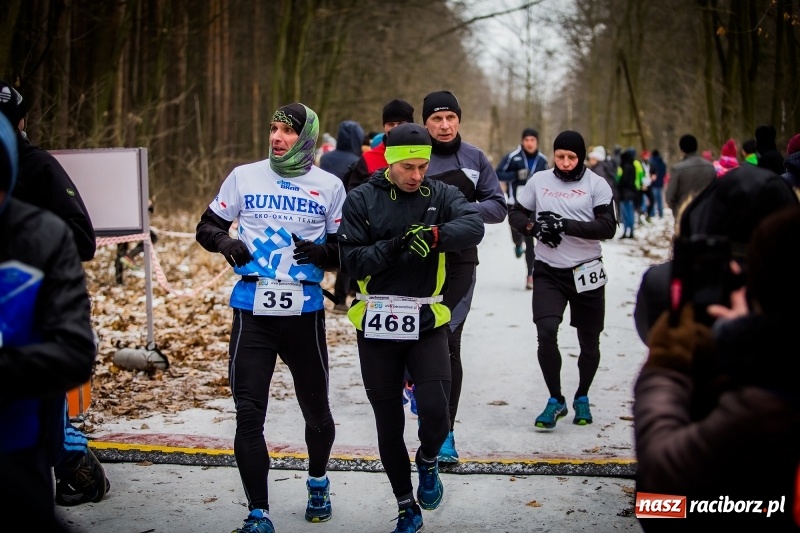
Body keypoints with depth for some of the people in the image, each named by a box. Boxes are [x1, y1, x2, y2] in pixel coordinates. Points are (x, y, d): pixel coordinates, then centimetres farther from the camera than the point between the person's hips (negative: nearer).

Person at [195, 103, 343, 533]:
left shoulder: (329, 186, 4)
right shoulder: (244, 177, 5)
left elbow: (347, 250, 6)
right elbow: (207, 226, 12)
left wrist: (322, 253, -16)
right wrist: (225, 241, -11)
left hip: (305, 311, 0)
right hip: (253, 309, 0)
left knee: (316, 409, 11)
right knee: (248, 413, -6)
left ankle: (318, 482, 40)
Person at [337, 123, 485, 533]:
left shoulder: (440, 195, 1)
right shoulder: (361, 200, -1)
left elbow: (474, 227, -17)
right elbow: (352, 261, -7)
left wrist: (434, 236, -34)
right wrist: (396, 246, -21)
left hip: (427, 323, 0)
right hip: (377, 326, 1)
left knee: (435, 411, -17)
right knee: (389, 425, 8)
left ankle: (428, 463, 19)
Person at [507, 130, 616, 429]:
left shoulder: (596, 184, -5)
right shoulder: (539, 181, 4)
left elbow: (608, 227, -15)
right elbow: (516, 214, 11)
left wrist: (565, 224, -22)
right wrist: (535, 228, -10)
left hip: (586, 272, -1)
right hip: (548, 272, 1)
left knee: (589, 341, 10)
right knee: (546, 333, -16)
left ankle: (582, 398, 34)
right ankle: (555, 401, 1)